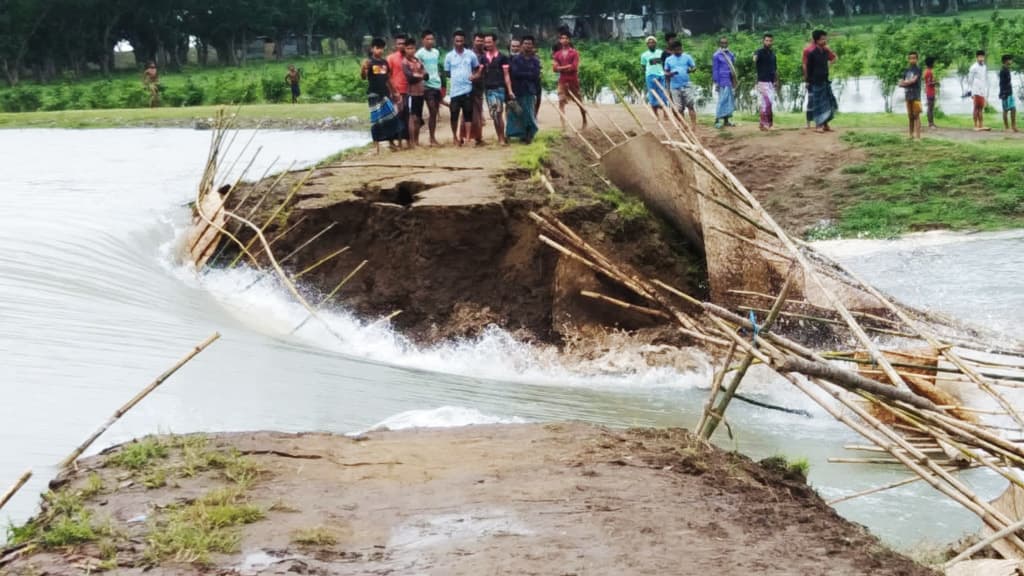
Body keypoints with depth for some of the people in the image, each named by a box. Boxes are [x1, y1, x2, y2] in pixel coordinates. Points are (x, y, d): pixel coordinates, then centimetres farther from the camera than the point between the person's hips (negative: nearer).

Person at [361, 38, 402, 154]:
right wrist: (364, 68, -40)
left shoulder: (385, 62, 11)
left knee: (391, 117, 7)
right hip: (374, 94, -6)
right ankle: (376, 145, -2)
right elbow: (363, 77, -19)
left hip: (385, 93, 6)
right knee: (376, 120, -6)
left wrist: (393, 92, 20)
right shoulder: (369, 62, -7)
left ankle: (391, 142, 18)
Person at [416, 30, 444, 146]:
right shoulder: (420, 53, -7)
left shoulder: (436, 52, 13)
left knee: (435, 112, 8)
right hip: (428, 85, -6)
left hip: (437, 85, 6)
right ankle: (432, 139, -5)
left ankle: (434, 137, 13)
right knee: (432, 112, -9)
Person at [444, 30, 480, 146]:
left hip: (467, 89, 0)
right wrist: (455, 77, -2)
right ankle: (455, 137, 19)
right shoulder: (449, 56, 3)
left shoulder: (471, 54, 3)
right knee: (454, 115, 3)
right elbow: (447, 73, 11)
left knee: (468, 115, 0)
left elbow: (477, 68, 14)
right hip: (454, 90, 0)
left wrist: (474, 75, -4)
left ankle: (467, 138, 2)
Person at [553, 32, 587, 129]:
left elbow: (574, 67, -11)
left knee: (579, 102, 8)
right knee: (561, 102, -9)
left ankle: (585, 121, 24)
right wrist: (568, 67, -10)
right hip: (562, 80, 2)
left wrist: (561, 68, -8)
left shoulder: (574, 53, -2)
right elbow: (555, 68, 1)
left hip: (573, 80, -2)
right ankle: (563, 124, -11)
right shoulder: (557, 54, 9)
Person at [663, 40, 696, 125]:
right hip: (675, 87, 2)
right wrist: (671, 74, -11)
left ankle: (694, 125, -14)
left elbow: (694, 67, 4)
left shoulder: (687, 57, 6)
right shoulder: (668, 60, 9)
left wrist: (691, 70, -19)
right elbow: (666, 73, 11)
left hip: (686, 86, -2)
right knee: (679, 108, 3)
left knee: (691, 105, -13)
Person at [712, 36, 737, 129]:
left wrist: (736, 79, 15)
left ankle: (726, 121, 15)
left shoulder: (731, 54, 12)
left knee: (730, 100, 8)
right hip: (723, 80, -7)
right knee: (723, 100, -11)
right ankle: (717, 120, -8)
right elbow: (715, 69, -7)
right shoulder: (717, 55, -6)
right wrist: (716, 82, -11)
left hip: (730, 80, 7)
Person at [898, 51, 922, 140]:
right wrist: (908, 84, -9)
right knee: (910, 116, 10)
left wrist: (905, 83, -1)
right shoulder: (906, 71, 15)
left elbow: (913, 80, -16)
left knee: (916, 115, -9)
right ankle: (911, 135, 17)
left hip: (916, 96, -6)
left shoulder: (918, 70, -4)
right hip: (908, 96, 6)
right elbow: (901, 83, 10)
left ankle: (918, 136, -13)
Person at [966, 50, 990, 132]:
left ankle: (981, 125, 4)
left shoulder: (985, 67, 12)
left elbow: (986, 79, 18)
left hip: (983, 91, 5)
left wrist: (987, 92, 13)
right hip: (976, 91, -5)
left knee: (981, 108, 5)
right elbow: (970, 80, -5)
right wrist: (972, 92, -8)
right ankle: (976, 126, -2)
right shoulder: (974, 67, -5)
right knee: (977, 108, -4)